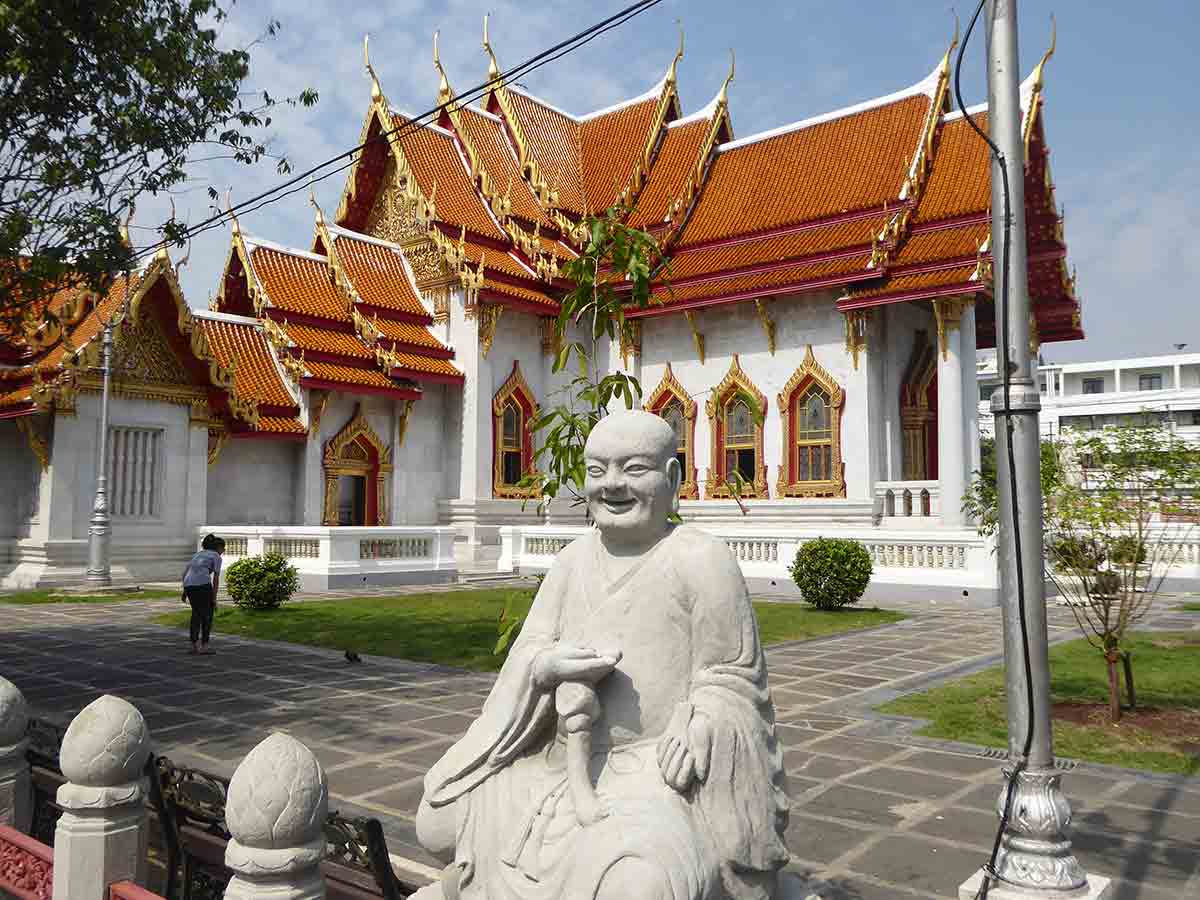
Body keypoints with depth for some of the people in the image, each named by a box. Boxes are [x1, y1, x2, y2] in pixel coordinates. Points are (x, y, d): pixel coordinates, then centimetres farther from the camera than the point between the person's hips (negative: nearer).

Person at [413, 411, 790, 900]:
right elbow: (528, 652, 6)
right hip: (571, 762, 5)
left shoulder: (701, 558, -9)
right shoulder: (574, 559, 7)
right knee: (440, 823, 1)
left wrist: (700, 728, -23)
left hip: (665, 772, -5)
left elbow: (732, 676, -5)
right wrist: (551, 665, -17)